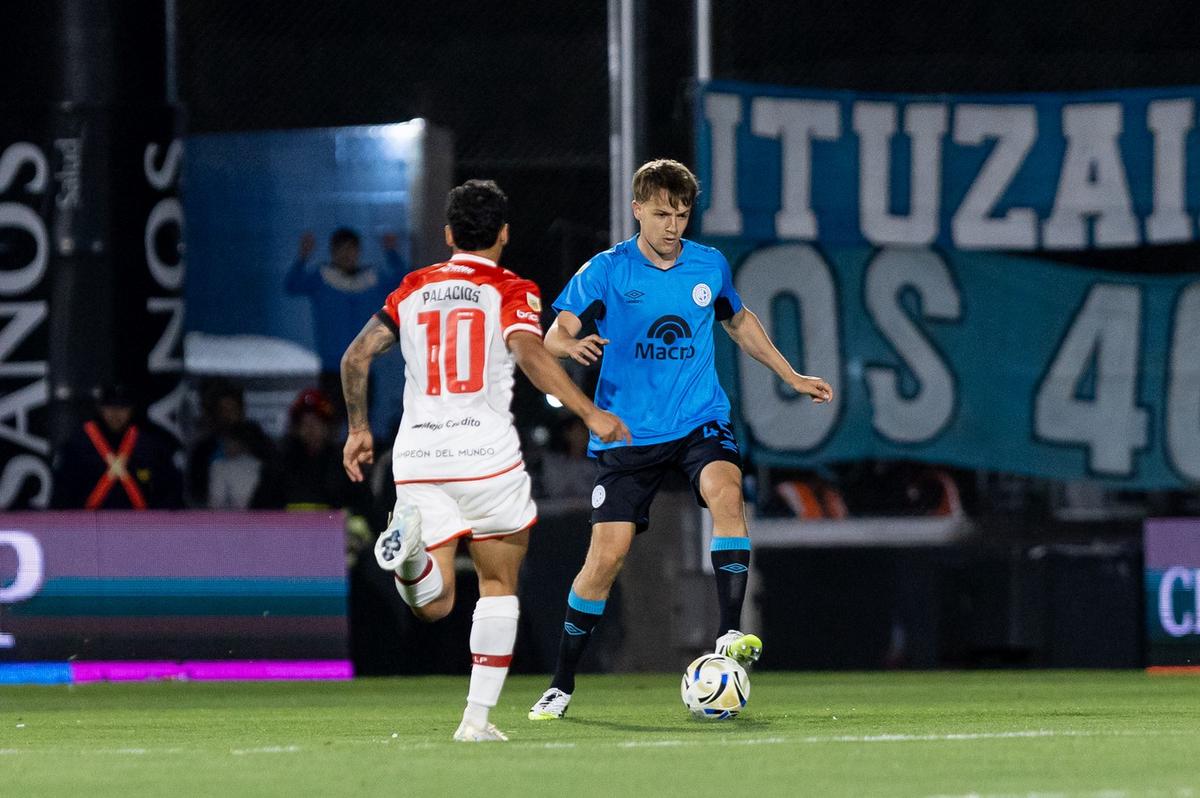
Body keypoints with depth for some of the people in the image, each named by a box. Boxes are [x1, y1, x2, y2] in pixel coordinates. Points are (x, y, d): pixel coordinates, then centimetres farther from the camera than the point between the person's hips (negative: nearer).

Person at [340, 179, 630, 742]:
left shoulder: (413, 290, 15)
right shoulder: (512, 291, 2)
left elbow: (356, 356, 13)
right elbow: (529, 353, -17)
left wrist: (358, 429, 24)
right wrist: (590, 413, -17)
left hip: (416, 455, 3)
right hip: (486, 455, -3)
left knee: (433, 605, 2)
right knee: (499, 586, 15)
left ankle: (409, 546, -32)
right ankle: (477, 716, 6)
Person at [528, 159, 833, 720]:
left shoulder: (710, 267, 5)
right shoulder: (606, 271, -5)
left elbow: (739, 321, 25)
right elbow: (553, 337, -11)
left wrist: (791, 377, 26)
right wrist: (573, 344, -35)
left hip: (699, 421, 2)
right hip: (628, 432, -2)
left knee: (724, 490, -30)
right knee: (607, 553, -6)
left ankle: (730, 633, -33)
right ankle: (561, 686, 9)